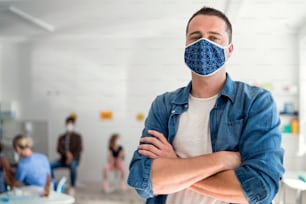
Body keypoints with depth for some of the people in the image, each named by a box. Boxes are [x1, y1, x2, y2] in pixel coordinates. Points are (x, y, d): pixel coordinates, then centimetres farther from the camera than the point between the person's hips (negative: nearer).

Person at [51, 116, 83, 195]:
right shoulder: (61, 137, 11)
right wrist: (67, 153, -23)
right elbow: (59, 149, -2)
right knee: (50, 166, -24)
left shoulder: (77, 137, 3)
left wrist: (71, 158, -21)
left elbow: (79, 149, -7)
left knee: (73, 166, -40)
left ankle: (72, 187, -26)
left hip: (74, 159, -3)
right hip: (63, 159, 3)